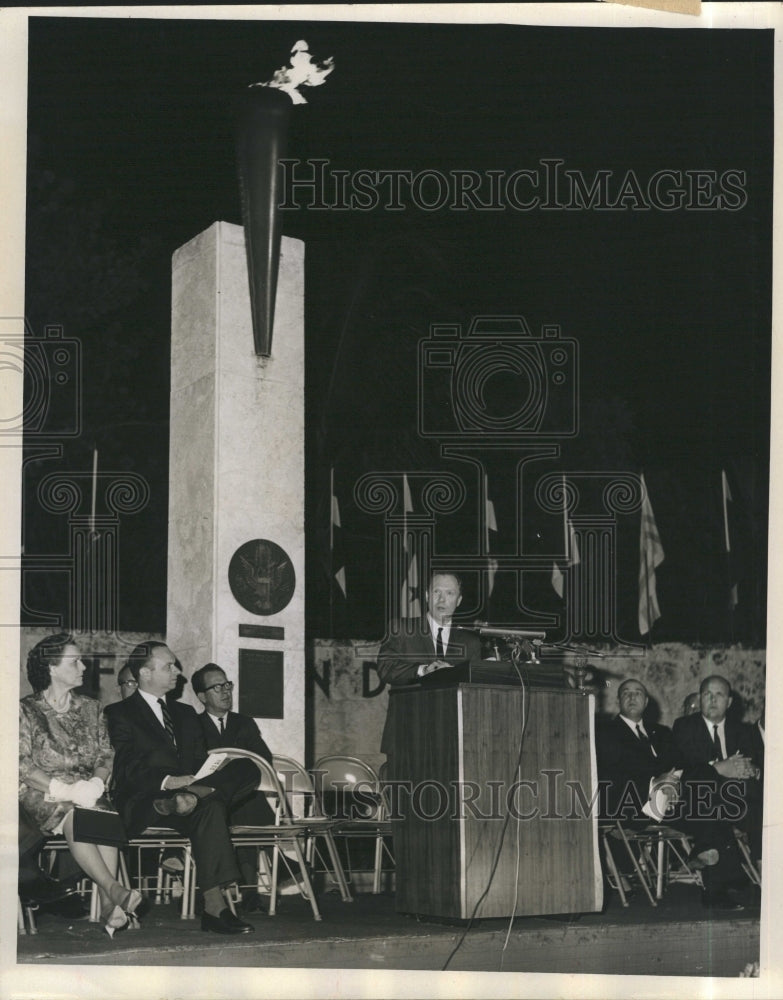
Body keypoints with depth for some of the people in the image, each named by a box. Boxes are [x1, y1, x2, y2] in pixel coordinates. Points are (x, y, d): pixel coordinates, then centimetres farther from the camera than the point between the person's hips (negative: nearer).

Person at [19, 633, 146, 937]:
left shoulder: (89, 708, 17)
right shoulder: (27, 711, 3)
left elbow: (105, 756, 13)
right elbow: (22, 765, -6)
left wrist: (96, 782, -11)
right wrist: (64, 789, -18)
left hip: (84, 792, 3)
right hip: (41, 796, -3)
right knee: (74, 817, -38)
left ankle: (108, 907, -39)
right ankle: (113, 890, -43)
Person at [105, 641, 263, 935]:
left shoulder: (185, 714, 25)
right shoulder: (120, 714, 6)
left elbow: (200, 764, 13)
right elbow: (125, 769, -8)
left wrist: (192, 790, -10)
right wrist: (167, 782, -25)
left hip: (184, 791, 5)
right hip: (142, 804, -5)